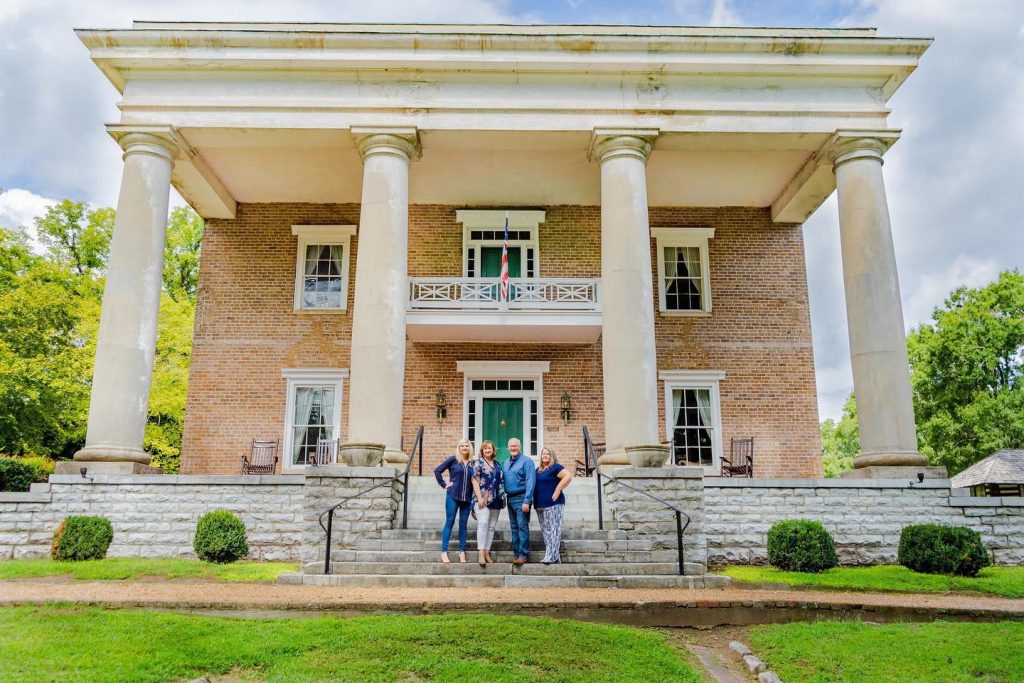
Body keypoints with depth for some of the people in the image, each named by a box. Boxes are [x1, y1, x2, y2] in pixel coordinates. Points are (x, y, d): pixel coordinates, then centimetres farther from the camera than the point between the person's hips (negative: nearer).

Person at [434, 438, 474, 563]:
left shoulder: (473, 463, 7)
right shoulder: (453, 459, -2)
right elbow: (437, 470, 0)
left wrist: (475, 496, 1)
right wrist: (444, 485, -4)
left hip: (467, 498, 3)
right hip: (453, 496, -3)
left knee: (463, 524, 7)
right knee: (449, 522, -2)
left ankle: (462, 552, 13)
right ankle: (444, 552, 1)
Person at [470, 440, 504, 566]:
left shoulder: (498, 465, 17)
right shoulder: (478, 462, 1)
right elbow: (475, 480, -7)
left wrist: (503, 499, 13)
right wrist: (479, 498, -16)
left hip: (496, 501, 6)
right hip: (483, 499, -6)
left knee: (491, 527, 5)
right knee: (483, 524, -15)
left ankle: (487, 552, 9)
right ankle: (481, 553, -15)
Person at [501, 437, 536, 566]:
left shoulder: (526, 461, -8)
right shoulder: (506, 463, 15)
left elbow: (530, 482, -14)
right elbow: (503, 481, 19)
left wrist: (527, 501, -20)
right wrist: (502, 498, 11)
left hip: (521, 498, -7)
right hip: (510, 498, 7)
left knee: (522, 527, -8)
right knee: (514, 527, 11)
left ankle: (523, 555, -6)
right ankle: (516, 553, 17)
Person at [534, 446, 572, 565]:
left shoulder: (555, 467, -4)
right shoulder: (538, 470, 18)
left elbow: (568, 476, -17)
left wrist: (557, 490, -17)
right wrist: (535, 499, 13)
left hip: (553, 504, -8)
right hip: (540, 505, 9)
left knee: (553, 530, -9)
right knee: (545, 531, 7)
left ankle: (551, 556, -13)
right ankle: (555, 557, 11)